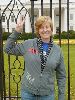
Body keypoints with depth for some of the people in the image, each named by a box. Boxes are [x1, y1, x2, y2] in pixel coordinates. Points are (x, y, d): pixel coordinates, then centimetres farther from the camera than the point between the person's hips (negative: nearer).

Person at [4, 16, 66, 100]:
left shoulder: (57, 50, 0)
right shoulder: (28, 44, -2)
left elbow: (61, 76, 4)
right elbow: (8, 49, 3)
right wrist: (16, 32, -6)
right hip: (28, 93, 0)